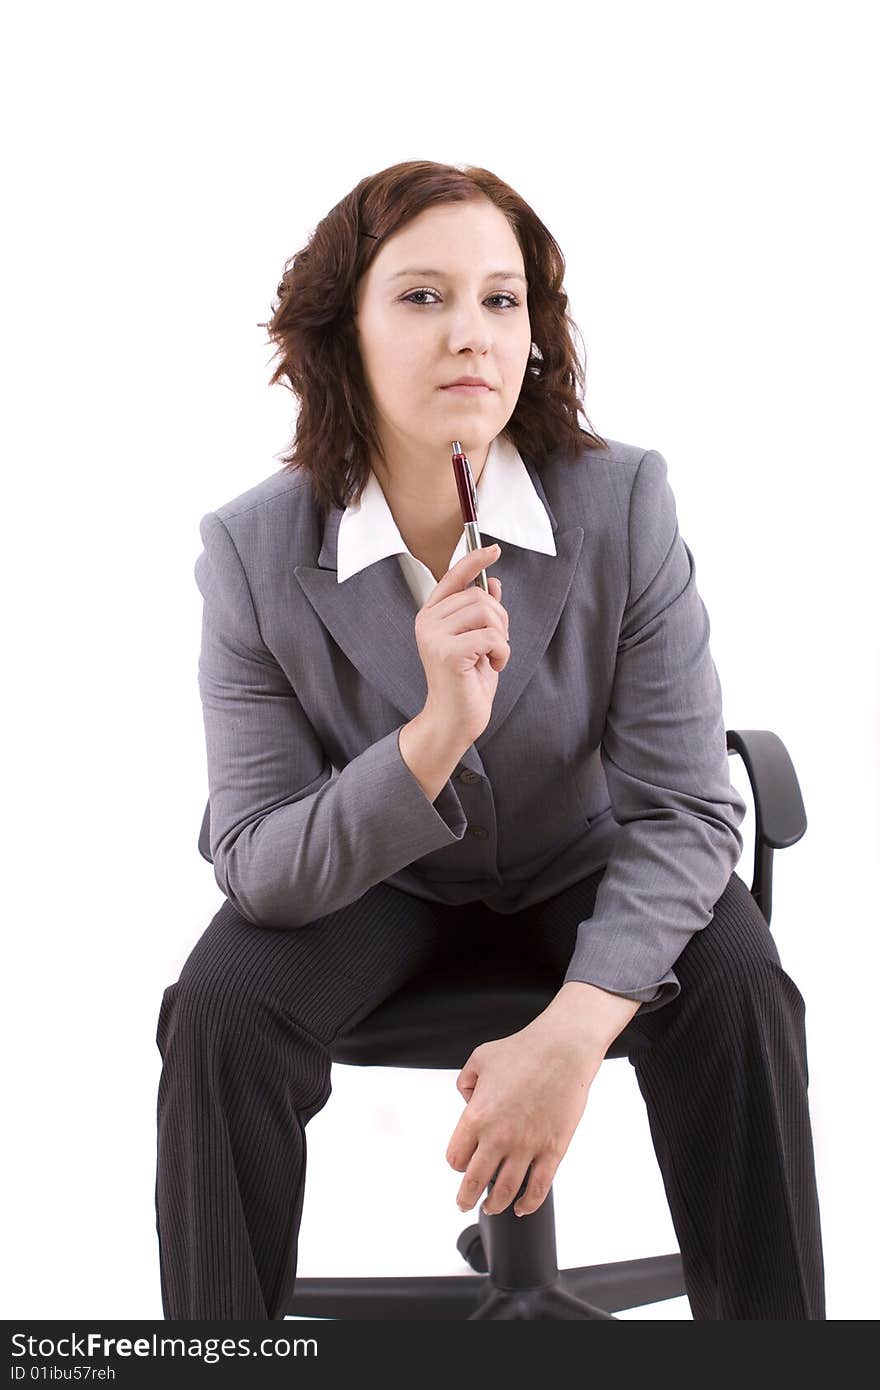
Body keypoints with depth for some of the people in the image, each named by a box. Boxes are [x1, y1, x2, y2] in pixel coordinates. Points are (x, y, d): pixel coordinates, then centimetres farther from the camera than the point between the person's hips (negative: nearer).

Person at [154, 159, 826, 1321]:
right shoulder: (254, 551, -19)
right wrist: (434, 737, -40)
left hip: (582, 865, 0)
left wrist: (573, 1031, -35)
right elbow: (256, 864, -21)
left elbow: (685, 808, -19)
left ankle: (766, 1320, -6)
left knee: (739, 993, -27)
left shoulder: (624, 502, -21)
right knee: (220, 1011, -26)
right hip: (369, 878, 0)